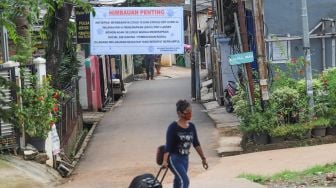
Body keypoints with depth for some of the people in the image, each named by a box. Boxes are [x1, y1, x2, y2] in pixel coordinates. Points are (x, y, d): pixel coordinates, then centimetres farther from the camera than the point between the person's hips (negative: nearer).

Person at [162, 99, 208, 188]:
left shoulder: (191, 126, 3)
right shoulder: (173, 127, -15)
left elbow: (196, 144, 12)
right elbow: (168, 145, -19)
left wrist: (203, 158, 13)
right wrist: (165, 161, -29)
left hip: (185, 158, 6)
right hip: (174, 158, -6)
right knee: (184, 181, -16)